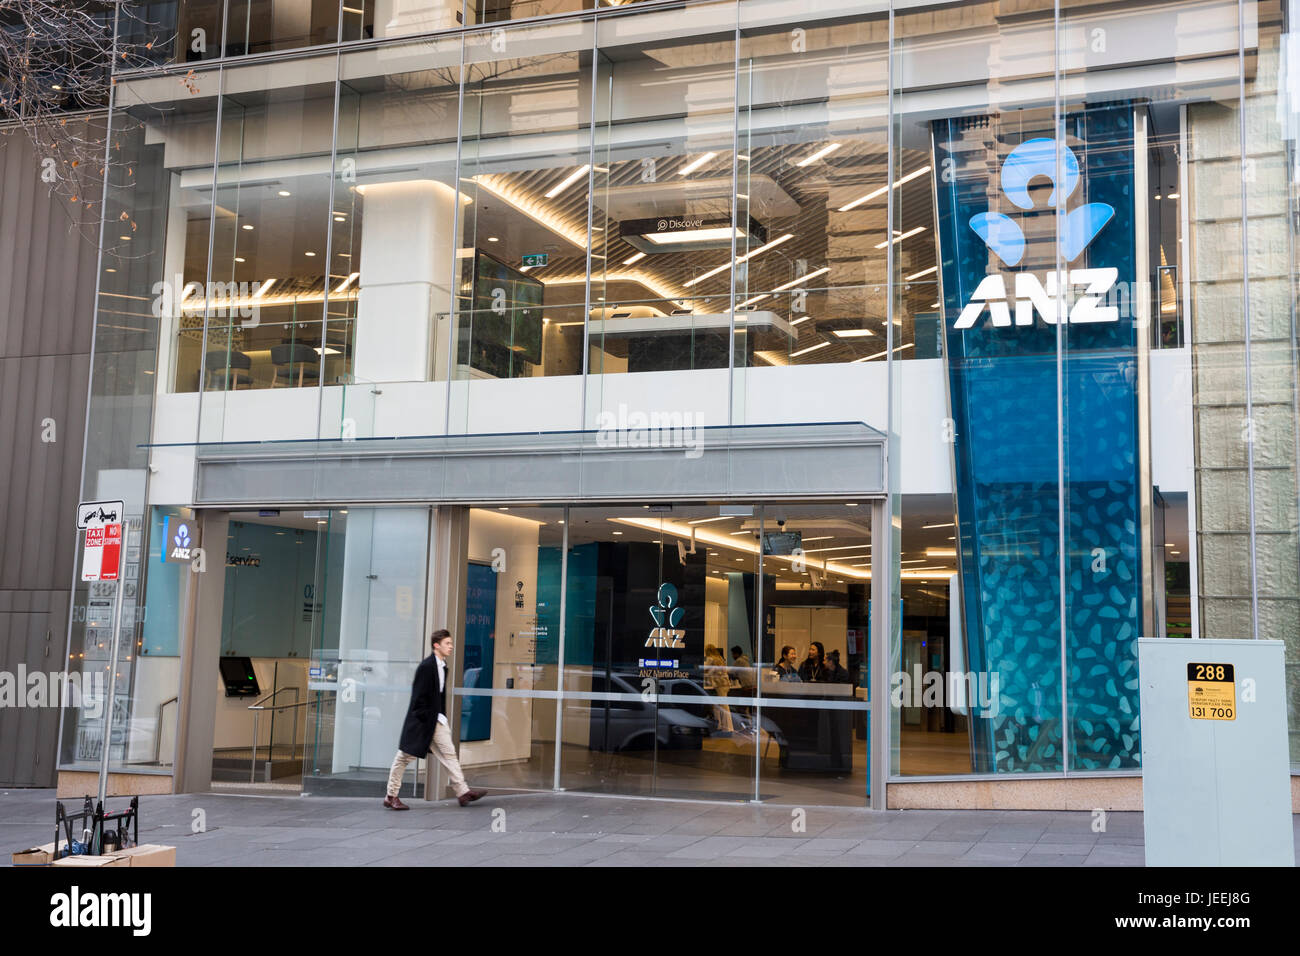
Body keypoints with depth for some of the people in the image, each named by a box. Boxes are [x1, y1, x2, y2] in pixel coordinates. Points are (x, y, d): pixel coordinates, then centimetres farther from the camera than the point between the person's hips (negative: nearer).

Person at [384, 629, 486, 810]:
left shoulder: (443, 667, 10)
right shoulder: (426, 666, -17)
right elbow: (419, 697, -19)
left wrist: (443, 718, 11)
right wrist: (430, 718, -17)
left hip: (436, 721, 9)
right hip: (421, 720, -9)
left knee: (448, 753, 3)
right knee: (405, 756, 3)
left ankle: (463, 792, 1)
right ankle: (391, 796, 12)